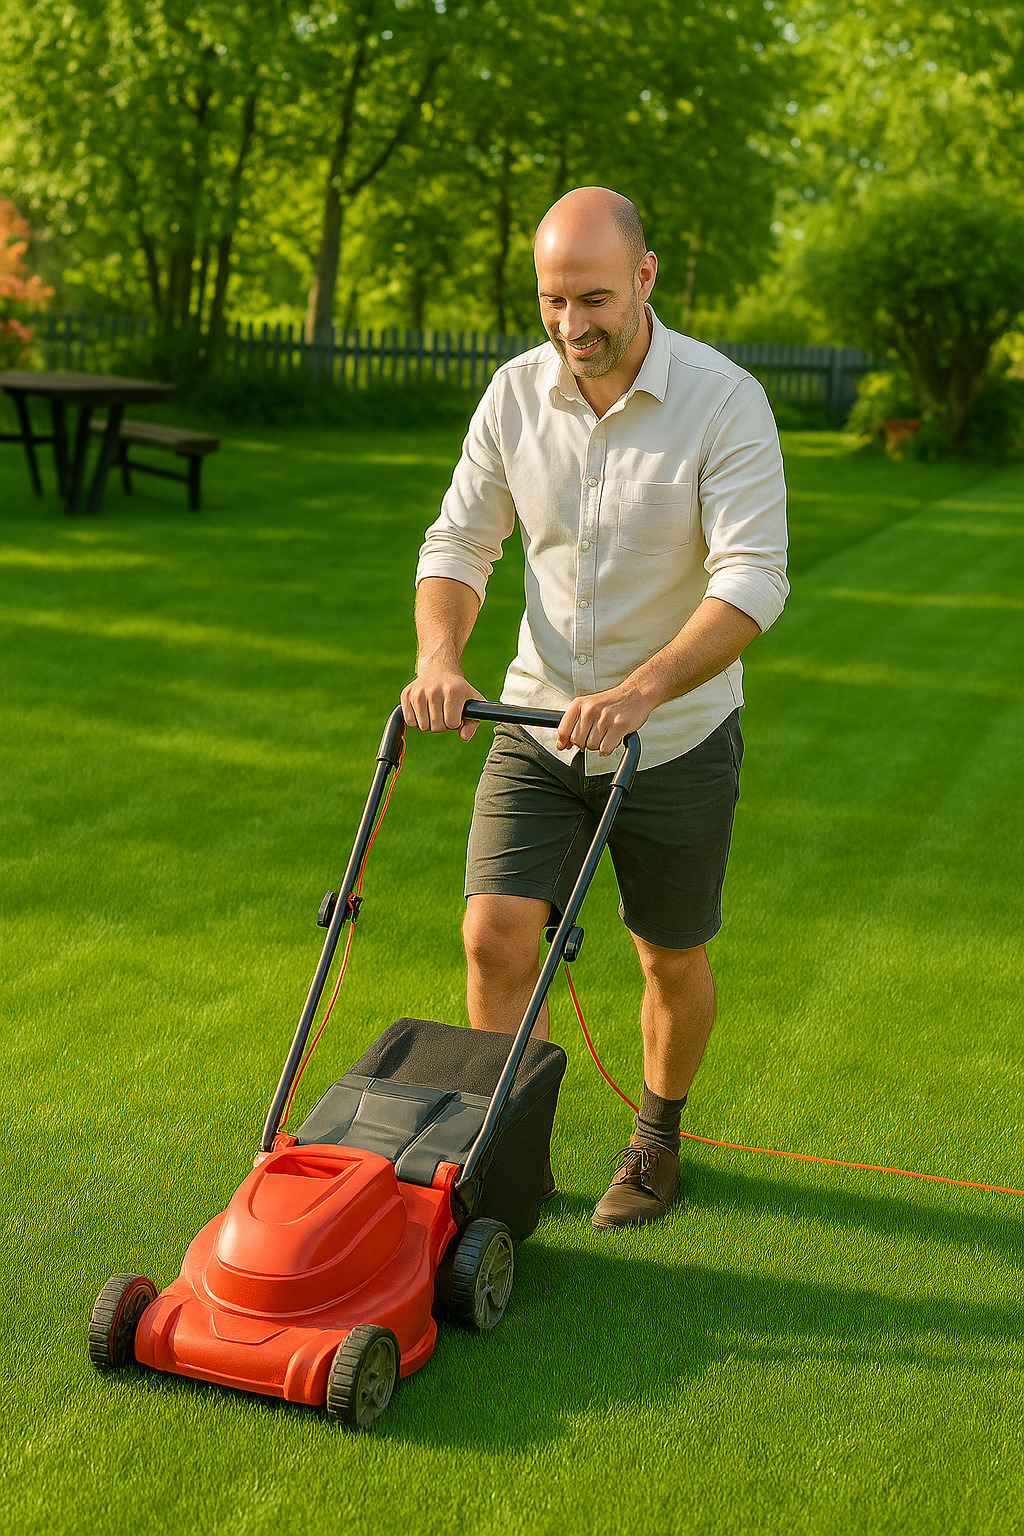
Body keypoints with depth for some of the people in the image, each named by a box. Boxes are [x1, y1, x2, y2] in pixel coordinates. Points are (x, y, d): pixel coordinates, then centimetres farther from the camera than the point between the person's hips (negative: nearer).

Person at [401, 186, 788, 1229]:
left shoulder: (725, 402, -18)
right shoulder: (515, 394, -4)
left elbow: (753, 580, -25)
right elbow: (460, 542, 1)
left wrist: (638, 690, -38)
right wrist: (440, 657, -19)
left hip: (676, 736, -3)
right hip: (540, 723, 3)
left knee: (672, 959, 12)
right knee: (495, 935, -8)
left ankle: (657, 1139, 38)